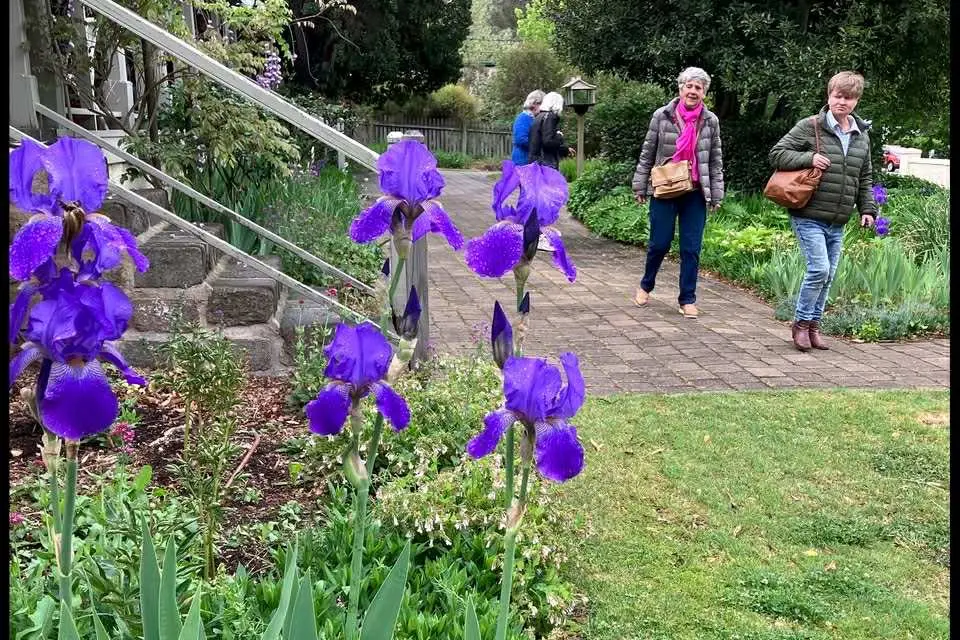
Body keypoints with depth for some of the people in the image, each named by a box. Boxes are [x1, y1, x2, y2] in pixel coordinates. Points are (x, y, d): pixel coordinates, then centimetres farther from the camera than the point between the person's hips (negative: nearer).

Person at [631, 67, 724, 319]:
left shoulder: (710, 121, 3)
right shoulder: (662, 116, -1)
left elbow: (716, 161, 7)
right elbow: (647, 154, 3)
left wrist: (716, 194, 4)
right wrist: (640, 186, 2)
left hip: (696, 194, 2)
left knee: (691, 248, 3)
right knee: (659, 243, 3)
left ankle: (687, 299, 13)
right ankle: (645, 285, 28)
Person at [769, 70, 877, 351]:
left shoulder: (862, 136, 13)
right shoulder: (810, 127, -5)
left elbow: (865, 178, 20)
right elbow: (777, 153, -6)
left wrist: (867, 209, 10)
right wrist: (809, 158, -18)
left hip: (837, 223, 6)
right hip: (809, 217, -6)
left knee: (828, 275, 9)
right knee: (819, 269, -15)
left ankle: (813, 325, 23)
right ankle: (801, 323, 4)